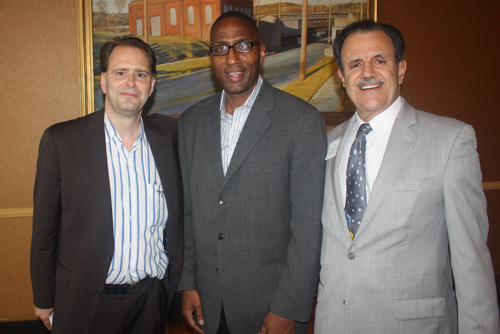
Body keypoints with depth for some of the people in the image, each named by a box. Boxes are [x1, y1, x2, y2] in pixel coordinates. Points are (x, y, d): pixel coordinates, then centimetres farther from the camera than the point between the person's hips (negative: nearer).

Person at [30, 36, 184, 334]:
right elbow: (45, 228, -3)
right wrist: (44, 299, 2)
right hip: (86, 304, -2)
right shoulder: (61, 140, -9)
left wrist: (176, 282, 7)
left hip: (152, 299, 2)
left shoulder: (169, 134, -2)